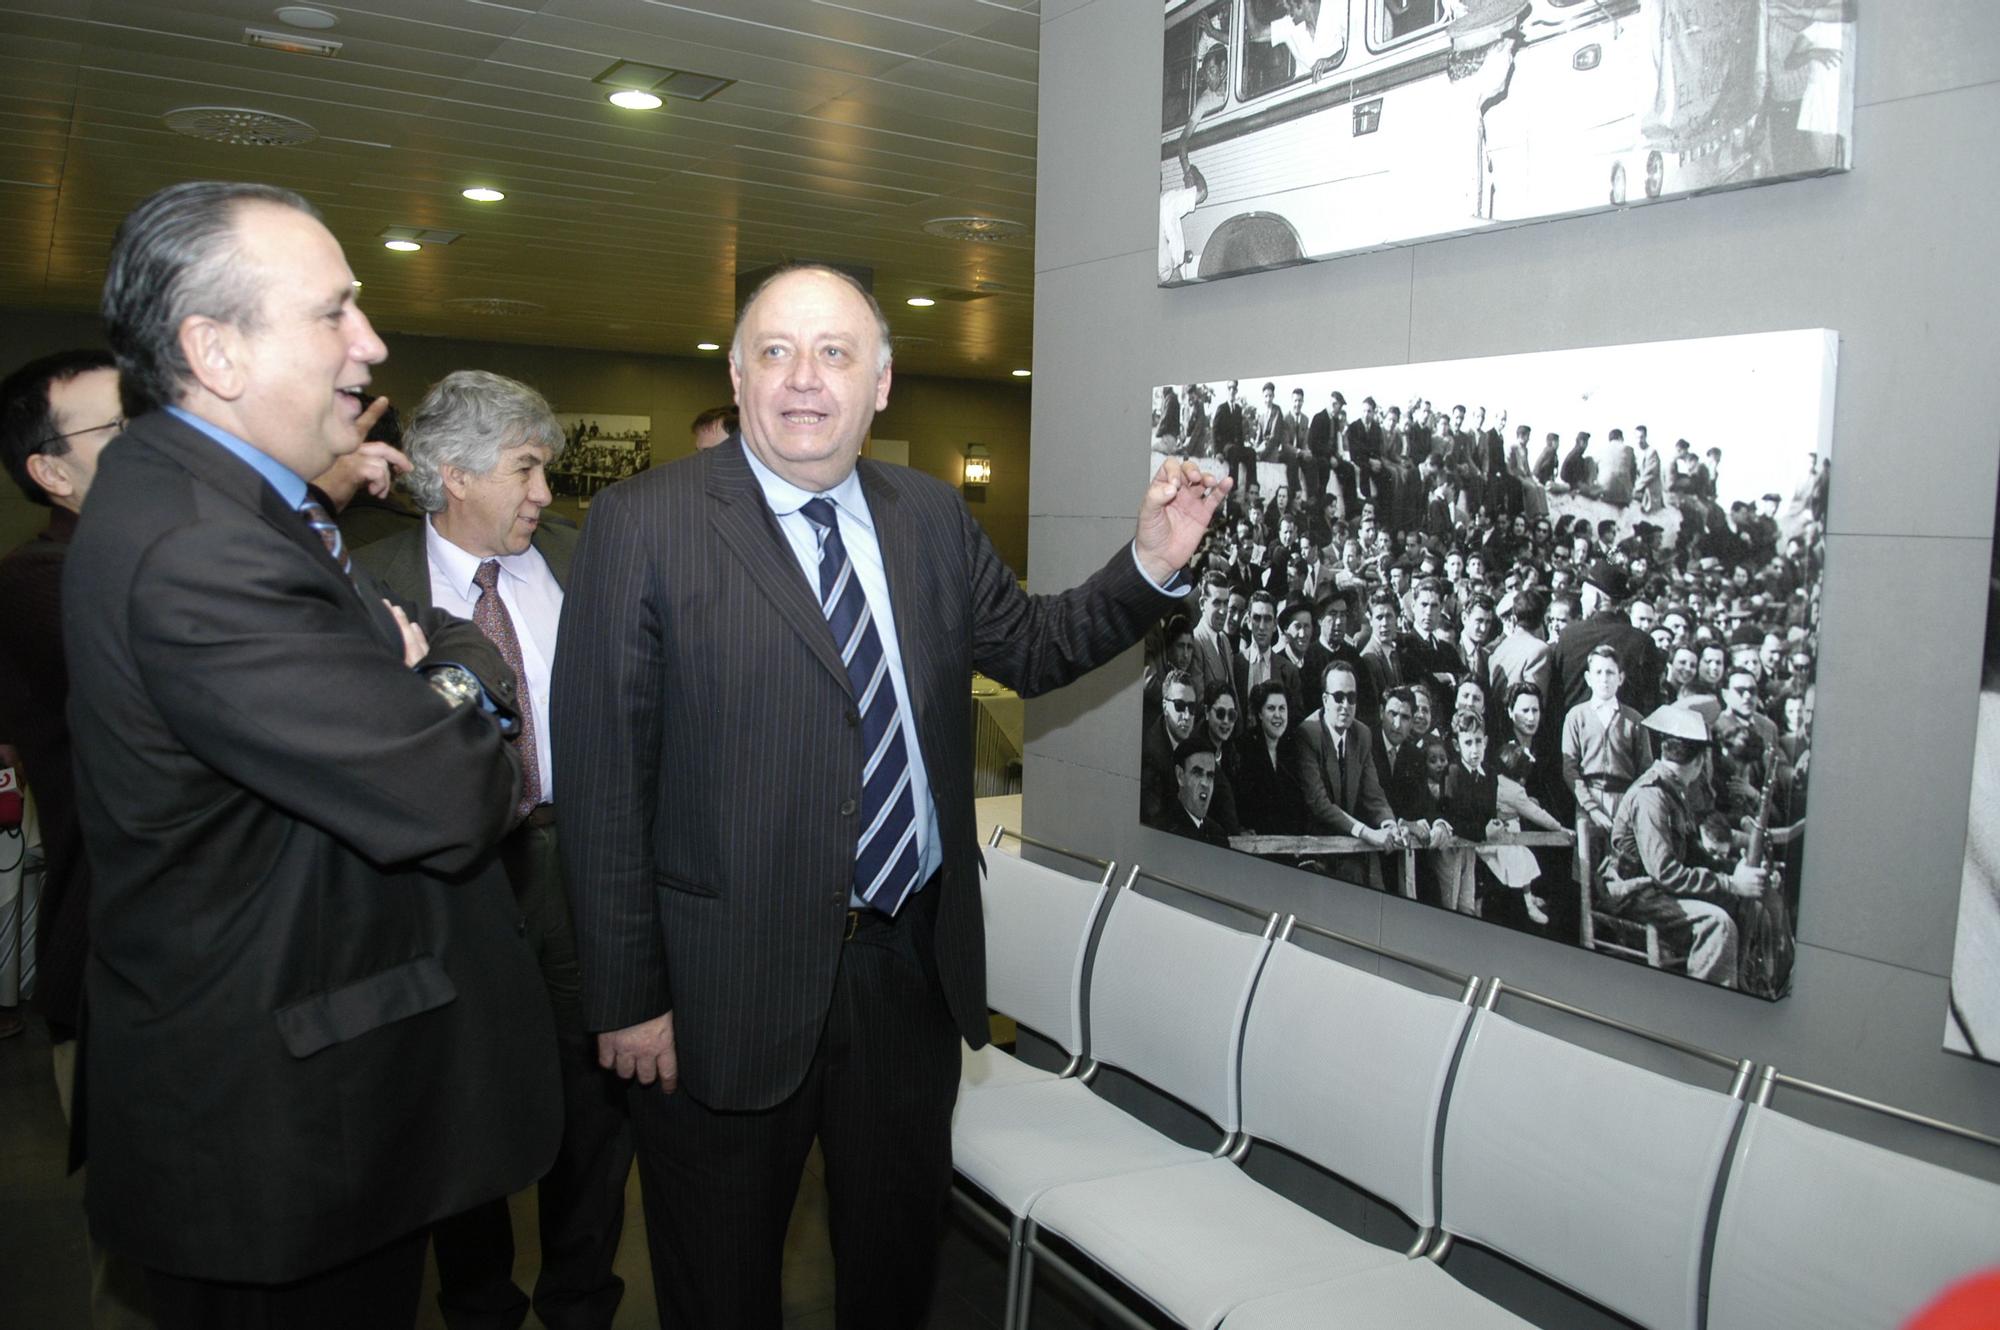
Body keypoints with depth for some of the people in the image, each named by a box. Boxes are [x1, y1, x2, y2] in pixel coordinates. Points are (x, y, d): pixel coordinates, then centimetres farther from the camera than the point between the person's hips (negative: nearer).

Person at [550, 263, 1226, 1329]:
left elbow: (1031, 650, 13)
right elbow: (602, 779, -12)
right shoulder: (643, 524, -10)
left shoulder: (931, 516, 5)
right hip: (729, 986, -4)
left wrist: (1150, 564, -4)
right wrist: (627, 998, -12)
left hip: (915, 962, 4)